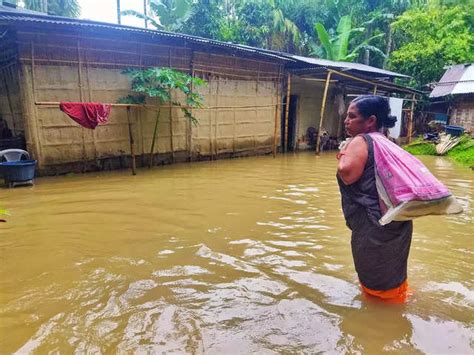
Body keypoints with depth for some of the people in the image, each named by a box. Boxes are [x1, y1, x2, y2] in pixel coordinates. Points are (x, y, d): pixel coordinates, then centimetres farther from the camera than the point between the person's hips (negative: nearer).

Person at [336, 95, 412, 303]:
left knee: (374, 280, 12)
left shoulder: (360, 141, -14)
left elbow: (348, 174, -29)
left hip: (374, 224, -9)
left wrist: (342, 157, -11)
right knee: (392, 275, 27)